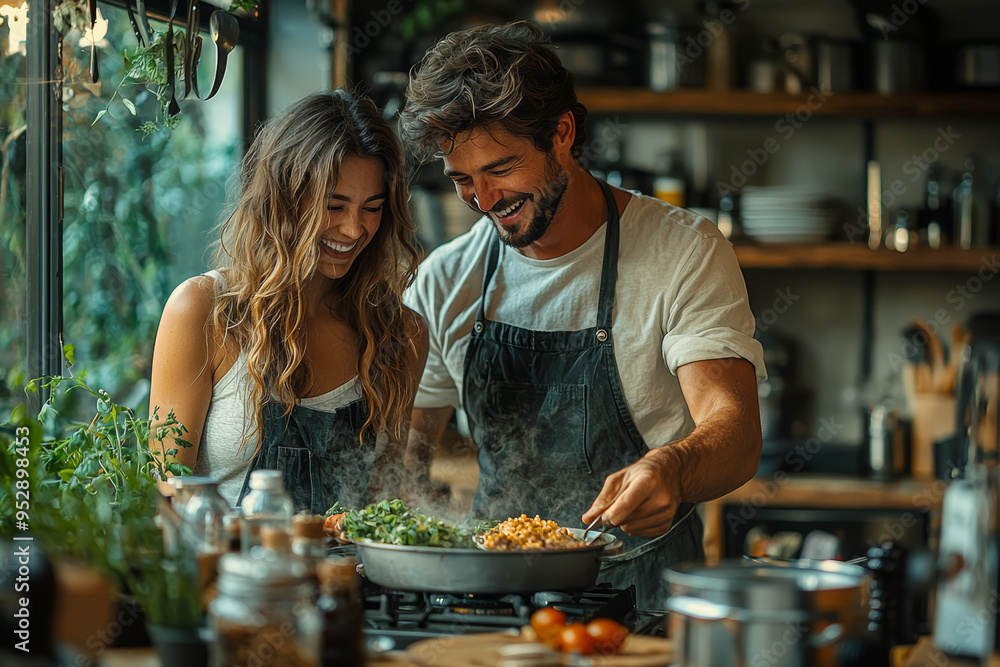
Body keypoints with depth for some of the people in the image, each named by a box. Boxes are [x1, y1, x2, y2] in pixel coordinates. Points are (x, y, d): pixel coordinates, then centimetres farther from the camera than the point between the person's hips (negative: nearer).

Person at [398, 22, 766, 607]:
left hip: (643, 596, -4)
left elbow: (734, 430, -15)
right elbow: (412, 436, 17)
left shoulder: (685, 254, -5)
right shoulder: (444, 281, 8)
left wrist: (669, 469, -39)